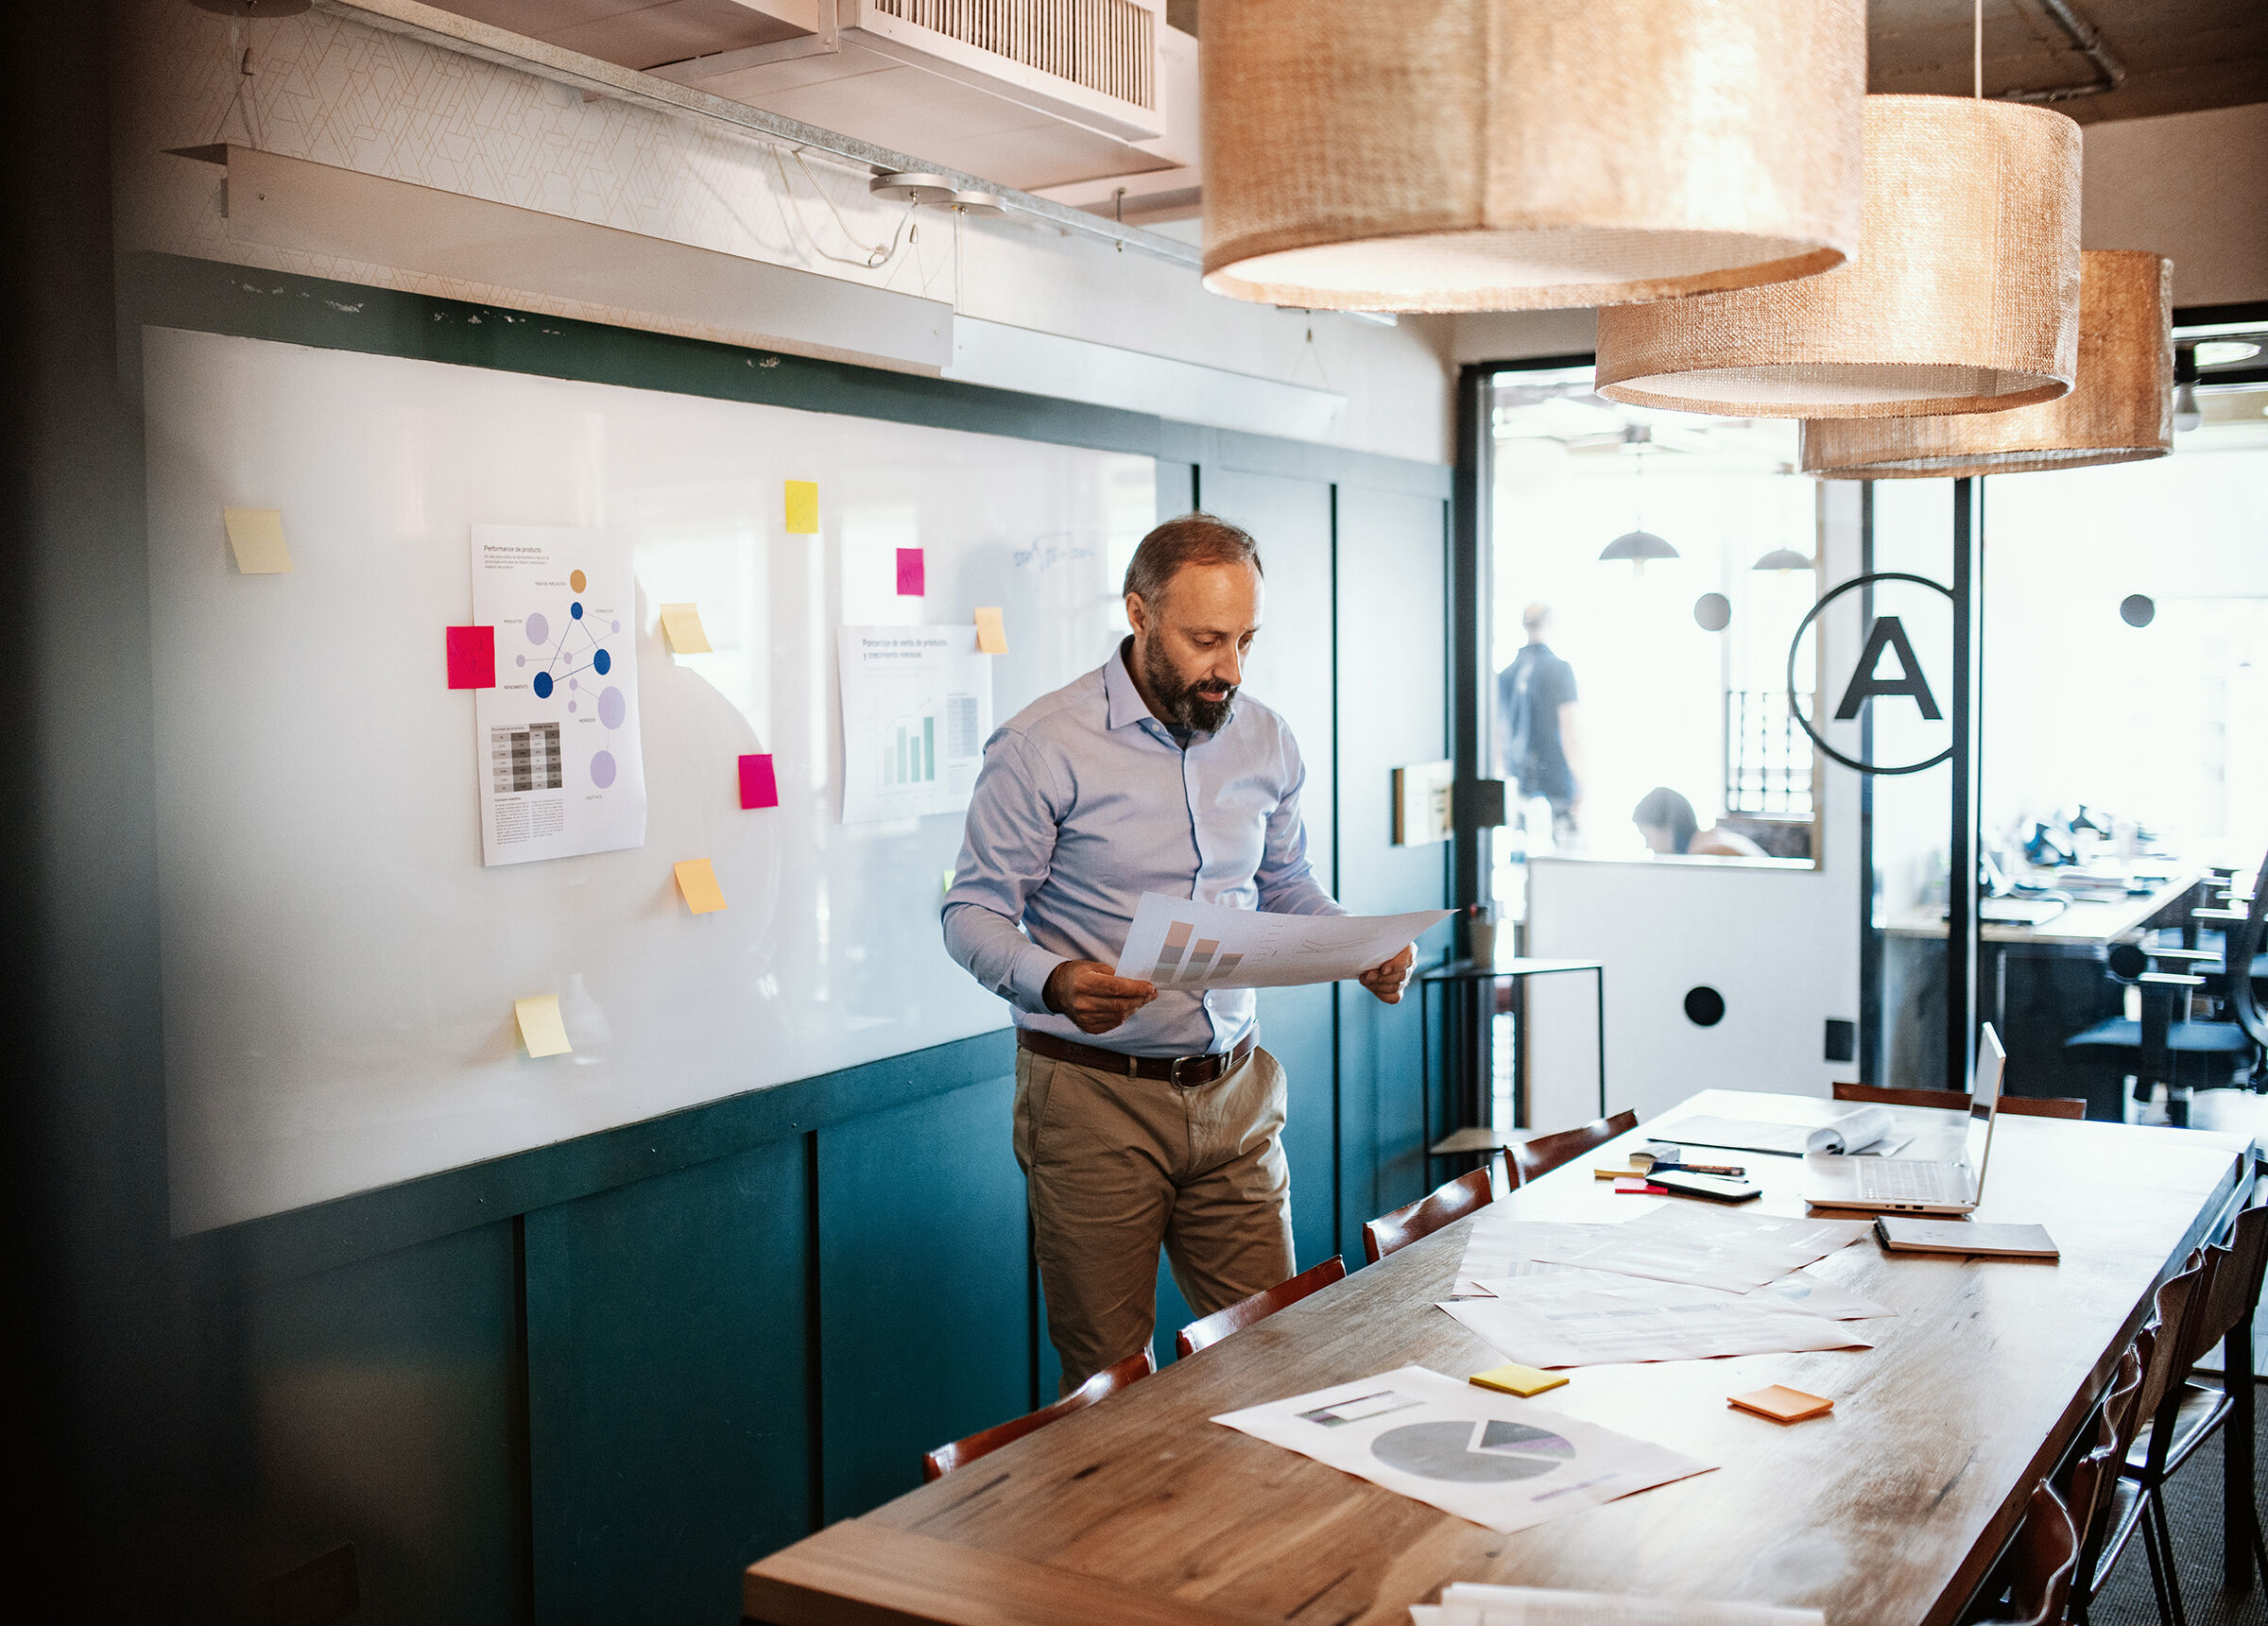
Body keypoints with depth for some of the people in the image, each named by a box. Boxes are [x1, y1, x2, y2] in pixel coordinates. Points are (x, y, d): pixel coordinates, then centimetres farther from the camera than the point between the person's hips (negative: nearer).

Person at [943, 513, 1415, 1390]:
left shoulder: (1266, 743, 6)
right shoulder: (1041, 747, -11)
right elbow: (974, 913, -8)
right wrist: (1053, 983, -29)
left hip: (1233, 1095, 4)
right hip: (1092, 1096, -4)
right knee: (1110, 1377, 6)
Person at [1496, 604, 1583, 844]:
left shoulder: (1505, 673, 8)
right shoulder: (1559, 669, -9)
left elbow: (1499, 737, 12)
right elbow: (1570, 735, -13)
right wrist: (1581, 791, -8)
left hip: (1520, 787, 6)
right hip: (1556, 787, -6)